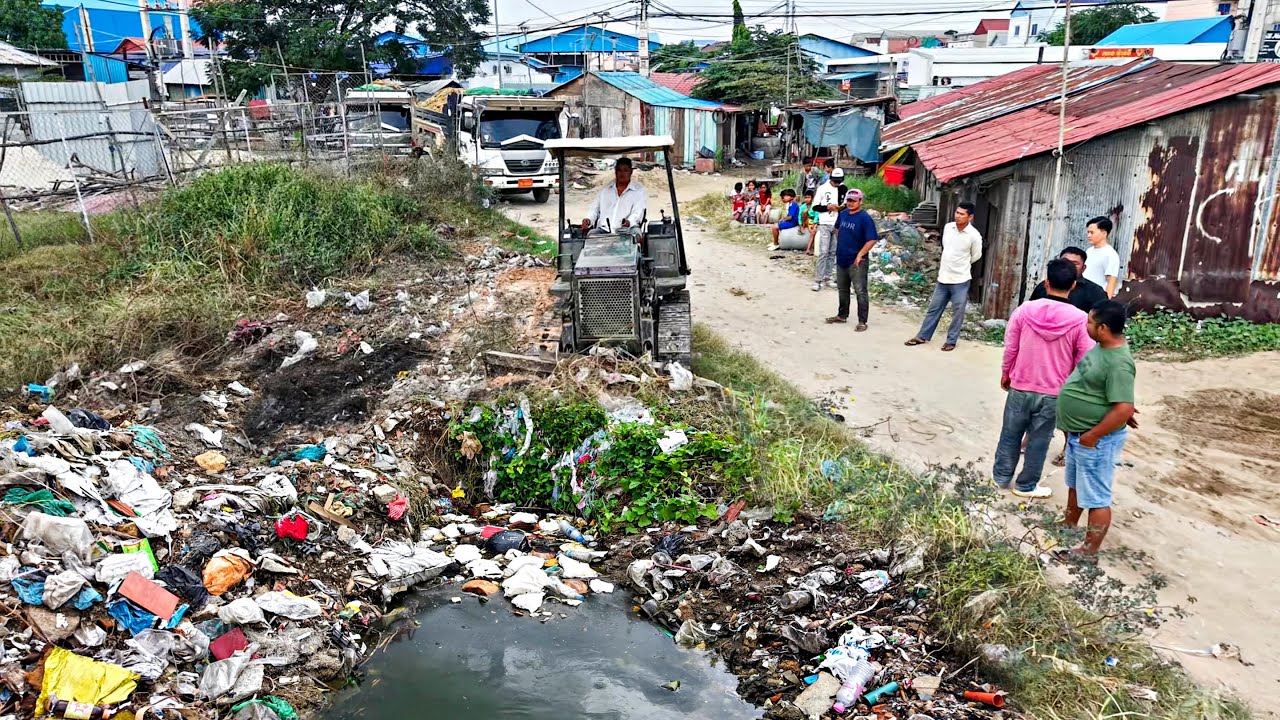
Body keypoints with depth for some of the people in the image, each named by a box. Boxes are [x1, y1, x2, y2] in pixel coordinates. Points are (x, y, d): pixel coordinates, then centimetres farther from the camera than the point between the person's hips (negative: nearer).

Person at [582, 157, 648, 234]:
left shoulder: (639, 191, 9)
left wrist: (629, 222, -28)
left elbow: (637, 213, -5)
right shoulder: (605, 189, 23)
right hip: (603, 230, 3)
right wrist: (589, 220, 0)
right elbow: (595, 209, 23)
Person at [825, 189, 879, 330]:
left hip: (856, 262, -8)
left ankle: (862, 322, 1)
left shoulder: (865, 218, -15)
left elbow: (872, 239, -20)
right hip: (841, 259, 8)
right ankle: (842, 315, 34)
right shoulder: (843, 214, 6)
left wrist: (860, 255, -21)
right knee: (842, 289, 19)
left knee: (861, 291, -3)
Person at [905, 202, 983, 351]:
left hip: (960, 280, -5)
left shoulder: (974, 235, -15)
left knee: (957, 313, 6)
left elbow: (976, 256, 0)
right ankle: (922, 336, 24)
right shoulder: (948, 227, 0)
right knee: (933, 308, 14)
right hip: (943, 277, 5)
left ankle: (951, 341, 19)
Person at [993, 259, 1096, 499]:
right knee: (1039, 440, 12)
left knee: (1010, 434, 17)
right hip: (1053, 393, -1)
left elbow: (1010, 348, -2)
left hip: (1020, 387, 1)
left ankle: (1001, 477, 30)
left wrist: (1005, 374, 14)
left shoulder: (1024, 310, -11)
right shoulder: (1081, 320, -14)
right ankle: (1027, 485, 25)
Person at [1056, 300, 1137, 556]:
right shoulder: (1103, 346, 2)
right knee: (1075, 485, 27)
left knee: (1096, 498, 5)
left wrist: (1091, 436, -21)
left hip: (1097, 441, -10)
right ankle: (1069, 526, 47)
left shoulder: (1118, 363, -28)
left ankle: (1089, 551, 18)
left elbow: (1124, 410, -31)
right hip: (1077, 434, 10)